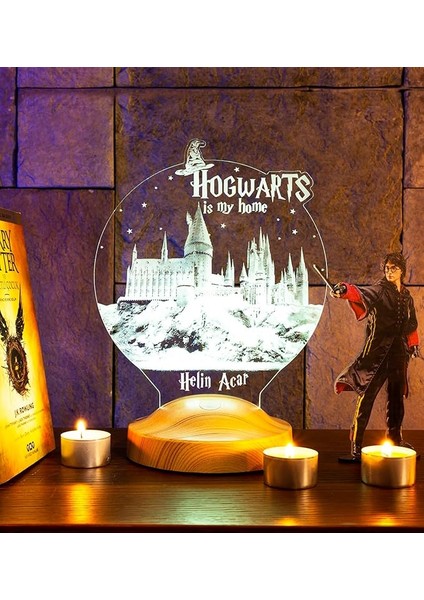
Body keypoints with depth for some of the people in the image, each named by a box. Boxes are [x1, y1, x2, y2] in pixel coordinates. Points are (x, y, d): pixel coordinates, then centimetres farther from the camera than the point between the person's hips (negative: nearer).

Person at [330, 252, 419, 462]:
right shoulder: (380, 291, -5)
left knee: (397, 394, 15)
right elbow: (363, 294, -26)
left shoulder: (406, 296, 14)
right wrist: (345, 290, -46)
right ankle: (356, 446, -7)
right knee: (367, 395, -9)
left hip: (399, 351, 6)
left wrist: (414, 343, 18)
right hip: (378, 351, -6)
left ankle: (395, 437, 31)